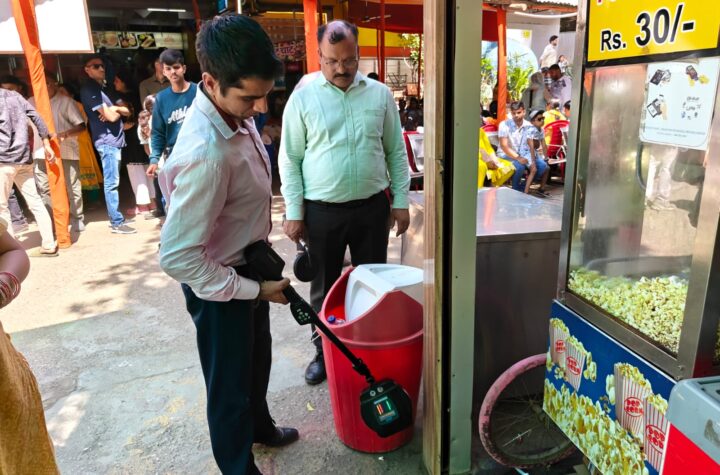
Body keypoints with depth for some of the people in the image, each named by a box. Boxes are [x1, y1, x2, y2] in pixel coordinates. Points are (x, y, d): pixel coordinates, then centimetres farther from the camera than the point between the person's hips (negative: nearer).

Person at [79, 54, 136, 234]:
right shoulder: (89, 90, -8)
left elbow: (127, 111, 13)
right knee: (111, 183, -8)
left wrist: (114, 109, -7)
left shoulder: (105, 88, 20)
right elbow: (110, 116, -15)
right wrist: (117, 109, 6)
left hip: (116, 139, 9)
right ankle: (117, 223, -6)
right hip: (107, 141, -9)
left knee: (113, 182, 12)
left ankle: (116, 217, 17)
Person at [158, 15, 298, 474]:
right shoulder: (205, 154, -35)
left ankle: (260, 426, 57)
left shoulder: (237, 114, -6)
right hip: (218, 286, -9)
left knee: (257, 357, 29)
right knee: (230, 381, 14)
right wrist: (254, 290, -23)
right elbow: (177, 257, -31)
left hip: (248, 264, 9)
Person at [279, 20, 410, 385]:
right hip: (322, 210, -1)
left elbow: (396, 151, 7)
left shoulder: (380, 94, 2)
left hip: (372, 206, 2)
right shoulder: (302, 98, -4)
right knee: (324, 286, 12)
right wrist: (293, 212, -6)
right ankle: (323, 351, 31)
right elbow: (290, 159, -2)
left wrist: (400, 200, 3)